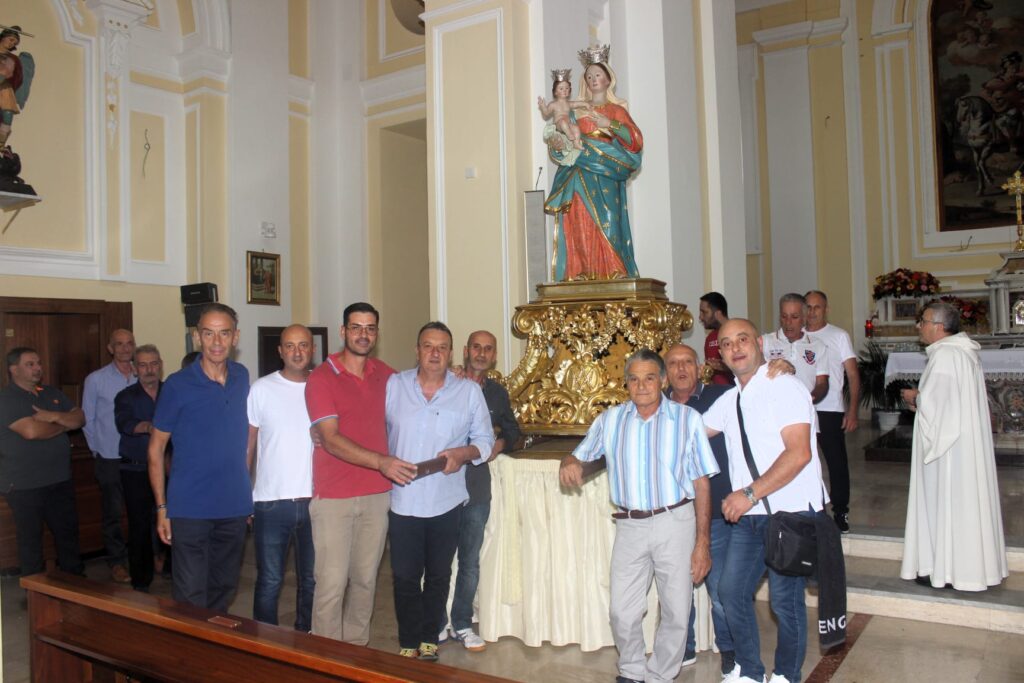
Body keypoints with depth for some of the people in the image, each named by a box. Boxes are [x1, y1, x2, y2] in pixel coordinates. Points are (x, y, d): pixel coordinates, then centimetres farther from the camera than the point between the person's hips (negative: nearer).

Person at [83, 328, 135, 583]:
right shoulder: (96, 380, -2)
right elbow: (87, 420, 3)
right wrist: (98, 449, 5)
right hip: (110, 459, -2)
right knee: (113, 513, 6)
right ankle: (116, 561, 20)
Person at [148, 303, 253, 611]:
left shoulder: (242, 377, 3)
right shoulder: (178, 385, -9)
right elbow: (156, 448, -3)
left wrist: (248, 493, 11)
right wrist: (161, 507, -6)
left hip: (235, 508, 4)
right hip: (190, 509, -4)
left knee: (223, 591, 17)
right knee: (190, 598, 0)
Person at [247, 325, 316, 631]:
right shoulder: (262, 389, -2)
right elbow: (248, 446, 1)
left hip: (315, 499, 2)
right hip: (271, 501, -2)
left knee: (310, 580, 14)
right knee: (269, 582, 8)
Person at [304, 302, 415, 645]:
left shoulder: (386, 375, 9)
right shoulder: (321, 378, -6)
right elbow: (330, 439, -15)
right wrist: (380, 461, -26)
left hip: (377, 494, 4)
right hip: (333, 497, -4)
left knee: (365, 579, 12)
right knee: (332, 582, -2)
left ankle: (357, 647, 27)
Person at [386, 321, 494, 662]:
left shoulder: (470, 391, -2)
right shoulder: (394, 385, 0)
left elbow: (485, 440, 1)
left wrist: (464, 452, -17)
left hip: (446, 502, 0)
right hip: (402, 501, 0)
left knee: (438, 575, 15)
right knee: (405, 576, 8)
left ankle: (429, 638, 33)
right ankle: (409, 642, 26)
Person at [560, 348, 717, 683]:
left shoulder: (687, 419, -2)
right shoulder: (610, 420, 5)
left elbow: (701, 484, -2)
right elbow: (578, 455, 13)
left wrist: (703, 542, -4)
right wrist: (568, 463, -13)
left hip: (675, 523, -2)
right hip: (630, 526, 2)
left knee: (676, 613, 6)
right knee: (623, 612, 6)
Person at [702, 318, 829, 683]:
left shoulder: (784, 387, -12)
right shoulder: (729, 400, 11)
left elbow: (798, 453, -21)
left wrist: (750, 493, -22)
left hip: (791, 512, -7)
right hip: (748, 515, 7)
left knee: (785, 600, 4)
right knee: (731, 591, 10)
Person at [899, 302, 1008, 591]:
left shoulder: (944, 355, -19)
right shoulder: (965, 350, 12)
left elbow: (934, 402, -24)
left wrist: (914, 398, -5)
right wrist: (922, 397, 10)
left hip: (949, 446, -10)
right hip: (967, 440, 10)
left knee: (946, 501, -1)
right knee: (966, 499, 14)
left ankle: (947, 570, 7)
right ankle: (971, 565, 23)